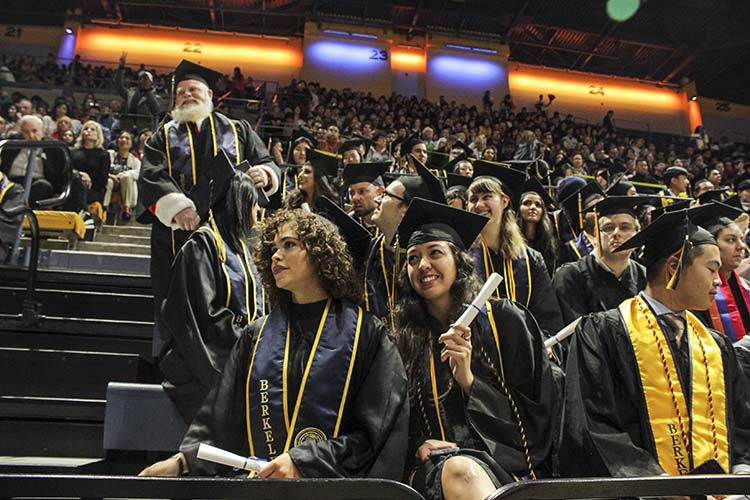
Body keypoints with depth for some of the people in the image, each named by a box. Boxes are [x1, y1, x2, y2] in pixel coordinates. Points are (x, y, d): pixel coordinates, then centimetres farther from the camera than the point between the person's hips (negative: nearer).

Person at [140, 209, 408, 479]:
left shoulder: (365, 332, -1)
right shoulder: (257, 335, 12)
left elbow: (374, 431, -4)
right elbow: (220, 416, 13)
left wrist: (302, 462, -12)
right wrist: (182, 459, -3)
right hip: (259, 479, 4)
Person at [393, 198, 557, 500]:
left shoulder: (504, 319, 3)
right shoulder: (405, 336, 10)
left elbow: (539, 411, 3)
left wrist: (469, 381, -10)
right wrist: (417, 446, -7)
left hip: (506, 459, -1)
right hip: (435, 463, 1)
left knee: (464, 470, -37)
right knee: (459, 470, -36)